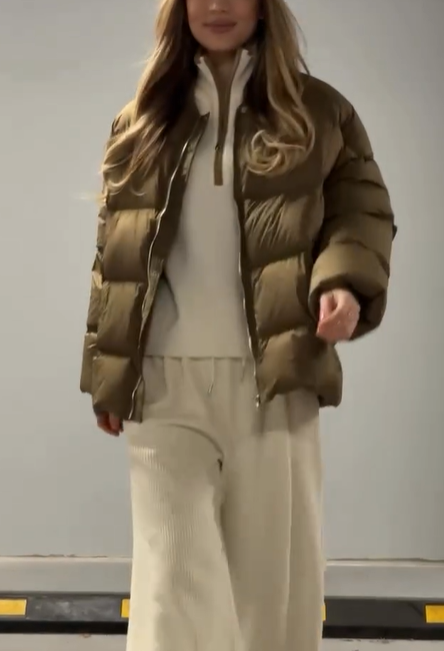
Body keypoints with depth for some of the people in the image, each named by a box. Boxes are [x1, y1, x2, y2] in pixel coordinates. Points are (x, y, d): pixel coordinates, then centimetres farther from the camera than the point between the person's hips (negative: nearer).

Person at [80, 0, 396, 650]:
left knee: (274, 570, 6)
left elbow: (364, 210, 6)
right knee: (173, 571, -4)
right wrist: (106, 372, 10)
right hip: (164, 380, 1)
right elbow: (114, 251, 15)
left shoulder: (318, 111, 10)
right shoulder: (141, 122, 15)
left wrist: (345, 282, -16)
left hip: (272, 376, -1)